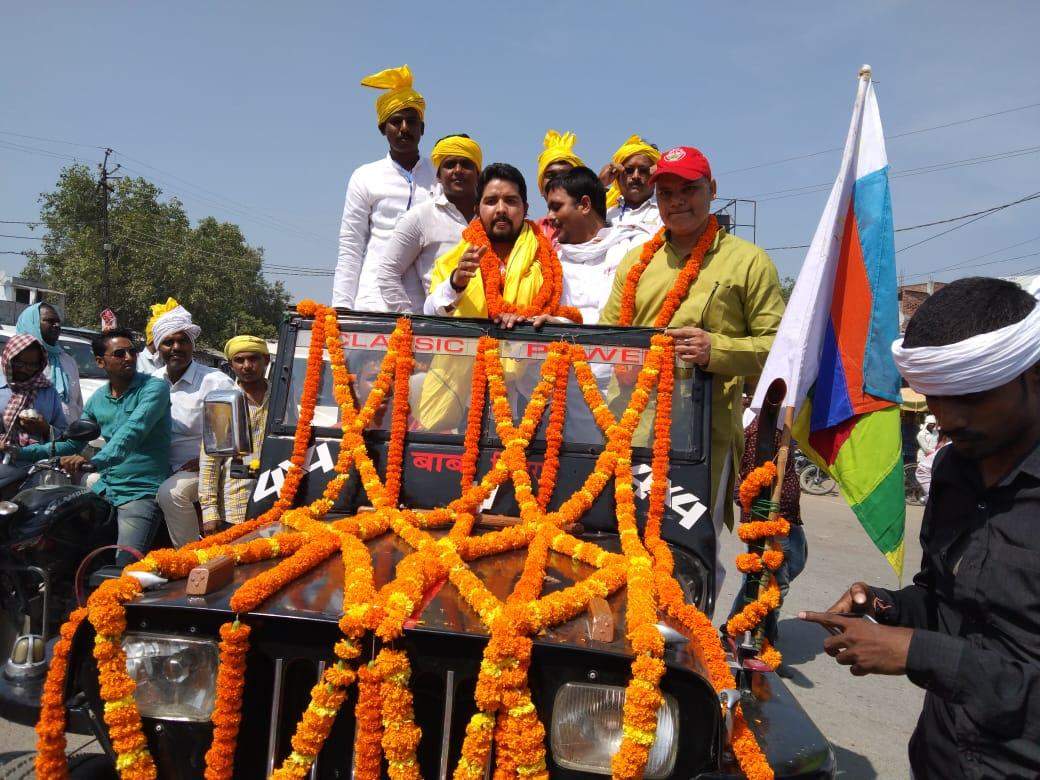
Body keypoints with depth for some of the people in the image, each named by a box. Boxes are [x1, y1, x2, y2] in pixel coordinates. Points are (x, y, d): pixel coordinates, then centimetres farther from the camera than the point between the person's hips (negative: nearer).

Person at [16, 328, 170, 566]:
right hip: (105, 488, 7)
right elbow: (73, 443, 17)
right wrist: (22, 452, 5)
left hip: (141, 492, -6)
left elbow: (133, 431, -25)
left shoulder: (154, 388, -9)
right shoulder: (97, 399, 11)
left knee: (124, 566, -18)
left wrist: (94, 461, -39)